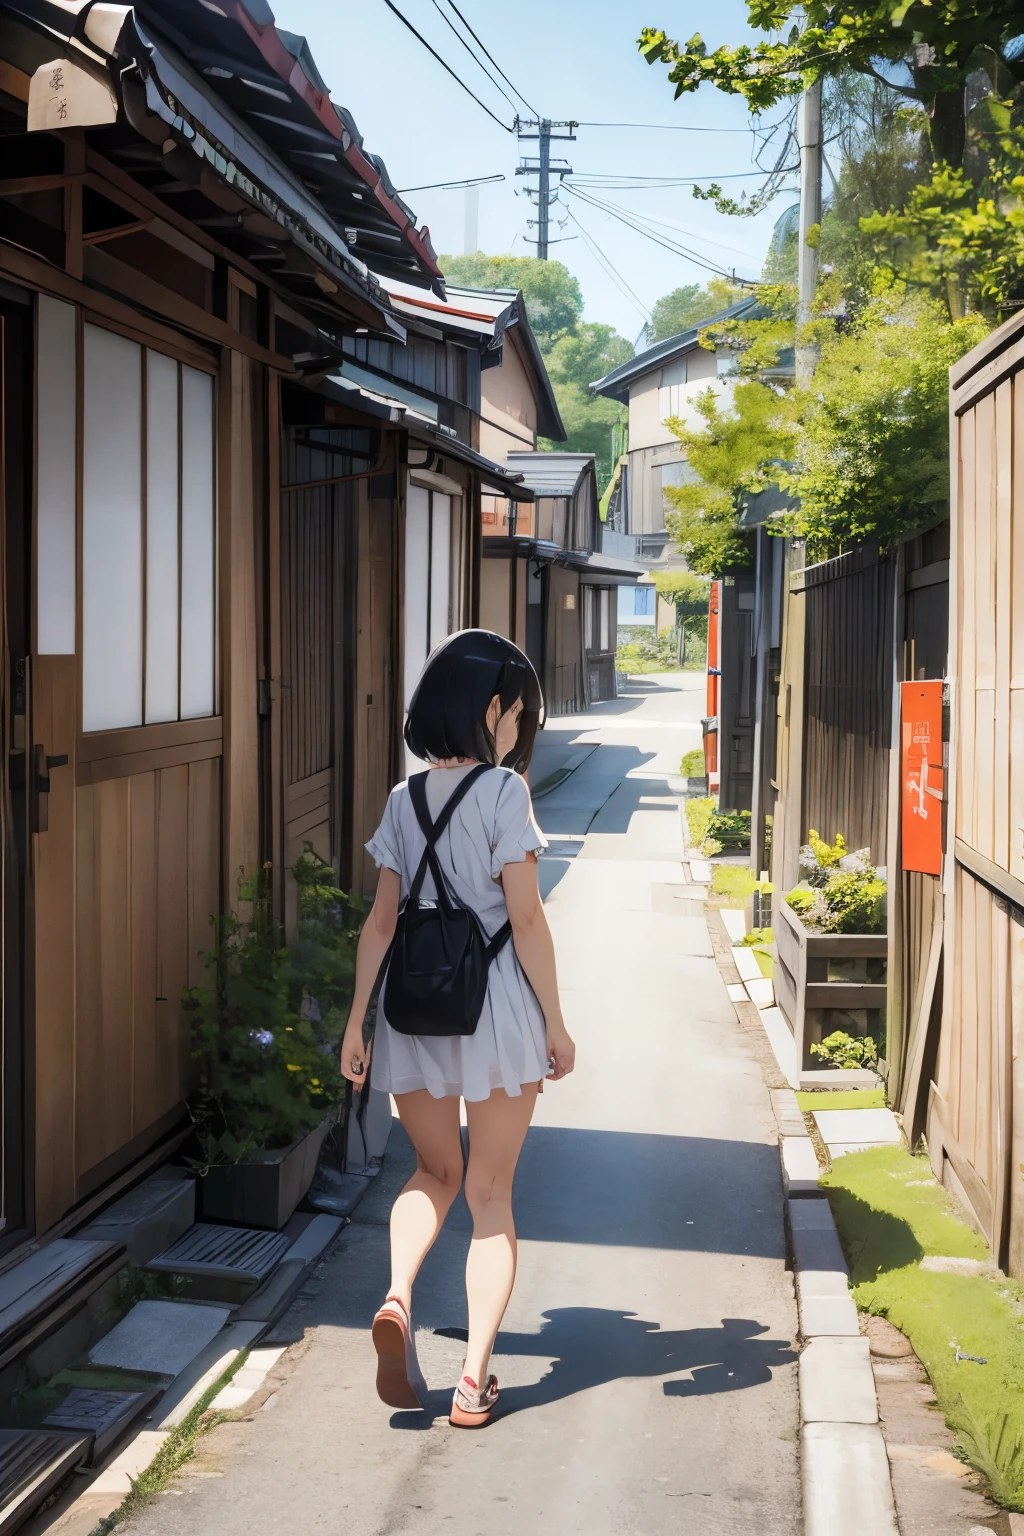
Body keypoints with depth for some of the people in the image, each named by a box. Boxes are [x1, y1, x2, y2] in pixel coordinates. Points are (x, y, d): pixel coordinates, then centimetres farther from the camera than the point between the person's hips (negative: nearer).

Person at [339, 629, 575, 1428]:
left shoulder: (404, 799, 6)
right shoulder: (502, 791, -9)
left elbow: (382, 920, 6)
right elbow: (526, 919, -11)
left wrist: (357, 1021, 11)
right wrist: (555, 1022, -4)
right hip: (495, 1002, -4)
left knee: (436, 1171, 22)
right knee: (490, 1192, 8)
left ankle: (398, 1295, -4)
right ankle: (475, 1378, 6)